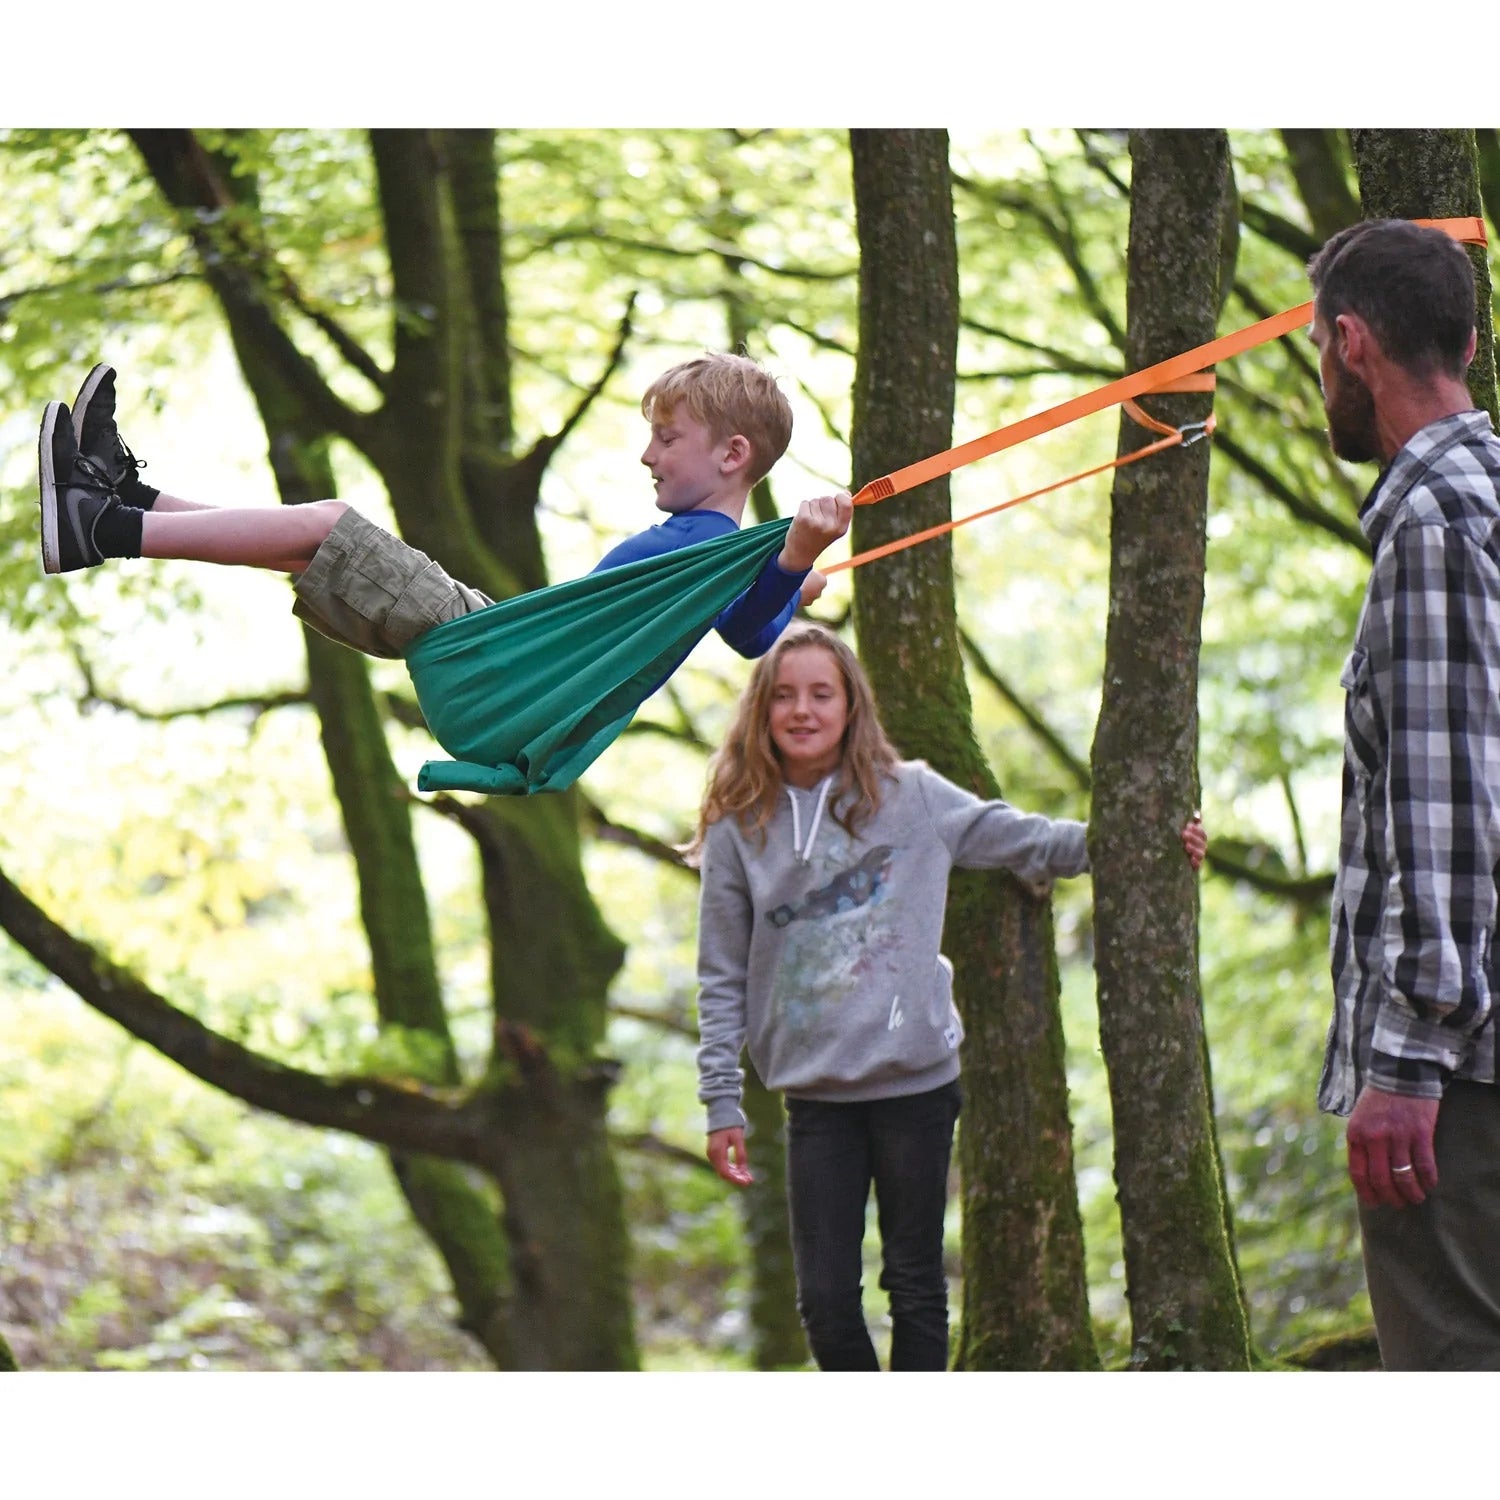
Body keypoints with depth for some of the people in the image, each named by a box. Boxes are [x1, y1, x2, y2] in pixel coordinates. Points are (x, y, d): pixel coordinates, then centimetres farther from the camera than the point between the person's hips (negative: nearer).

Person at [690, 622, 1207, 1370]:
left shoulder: (910, 797, 2)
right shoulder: (739, 831, 2)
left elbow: (1021, 839, 10)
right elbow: (723, 979, 4)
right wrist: (722, 1102, 0)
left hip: (916, 1083, 0)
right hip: (813, 1094, 1)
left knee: (916, 1286, 6)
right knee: (825, 1298, 1)